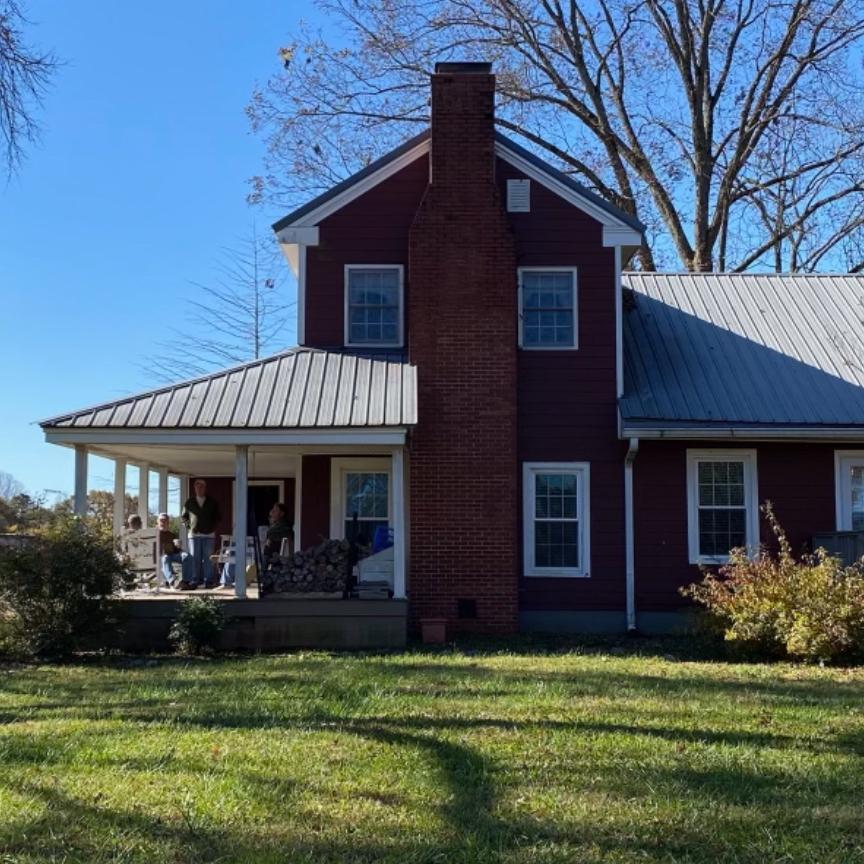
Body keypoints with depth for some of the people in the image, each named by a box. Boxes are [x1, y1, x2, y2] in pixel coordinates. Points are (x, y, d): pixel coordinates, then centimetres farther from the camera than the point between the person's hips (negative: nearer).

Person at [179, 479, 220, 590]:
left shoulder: (212, 503, 9)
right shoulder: (189, 502, 9)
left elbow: (217, 517, 16)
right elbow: (183, 516, 17)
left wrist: (213, 527, 5)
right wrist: (189, 525, 4)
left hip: (209, 535, 0)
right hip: (194, 534, 0)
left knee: (208, 559, -1)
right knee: (194, 559, 0)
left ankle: (208, 581, 2)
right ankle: (194, 581, 2)